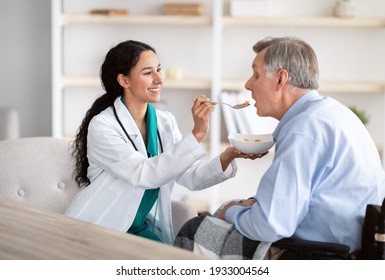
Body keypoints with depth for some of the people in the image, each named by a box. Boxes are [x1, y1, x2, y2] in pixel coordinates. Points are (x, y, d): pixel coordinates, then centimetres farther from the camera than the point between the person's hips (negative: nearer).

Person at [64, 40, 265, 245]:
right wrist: (197, 134, -30)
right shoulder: (102, 126, -15)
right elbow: (146, 174, -26)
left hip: (140, 229, 6)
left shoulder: (165, 122, 4)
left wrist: (229, 155, -21)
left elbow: (192, 177, -4)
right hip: (94, 232, -6)